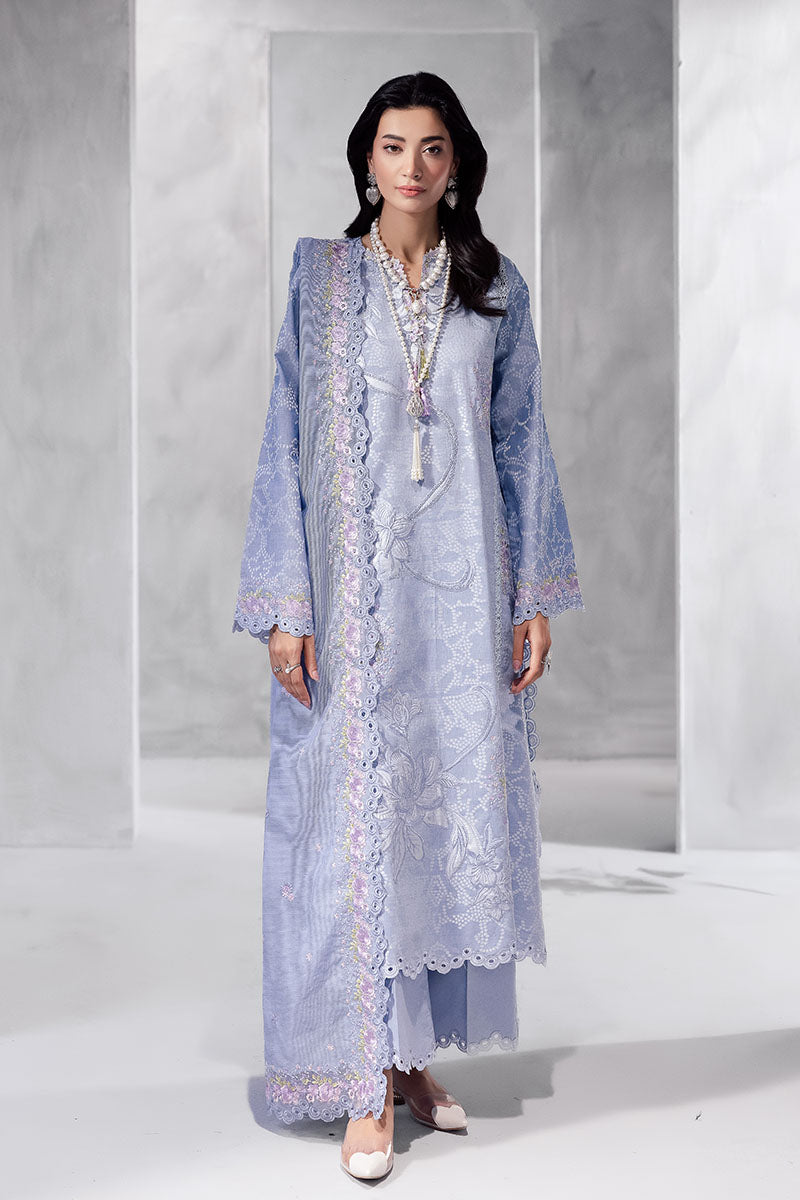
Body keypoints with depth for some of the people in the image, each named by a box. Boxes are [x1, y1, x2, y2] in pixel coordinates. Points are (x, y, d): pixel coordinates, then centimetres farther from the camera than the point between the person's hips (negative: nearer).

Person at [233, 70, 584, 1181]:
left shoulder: (496, 290, 9)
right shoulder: (321, 277, 3)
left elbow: (520, 444, 10)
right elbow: (288, 442, 0)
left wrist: (537, 596, 4)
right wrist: (284, 603, -8)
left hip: (464, 585, 3)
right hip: (355, 582, -2)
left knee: (455, 813, 5)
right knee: (357, 813, -2)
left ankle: (414, 1053, 21)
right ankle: (366, 1084, 7)